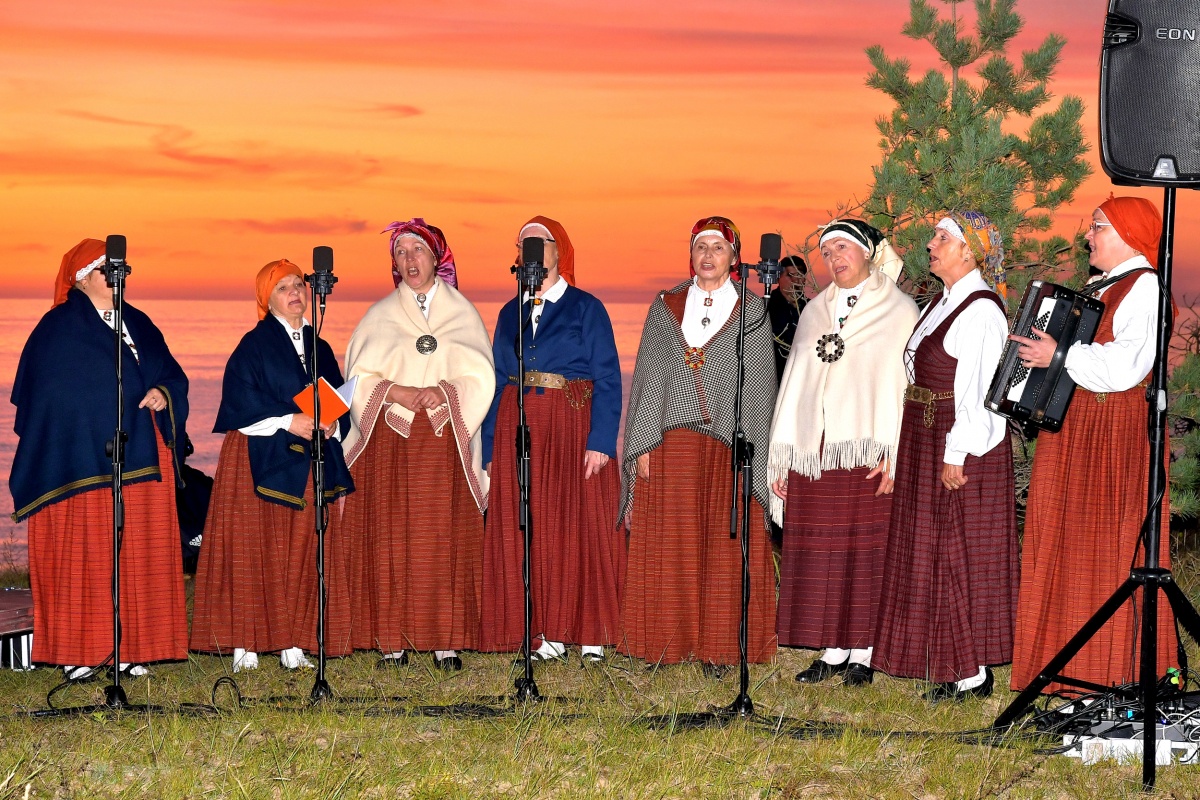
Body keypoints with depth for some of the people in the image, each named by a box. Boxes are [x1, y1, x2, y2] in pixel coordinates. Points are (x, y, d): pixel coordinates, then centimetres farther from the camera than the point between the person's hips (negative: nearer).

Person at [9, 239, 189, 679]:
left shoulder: (138, 325, 17)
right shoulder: (58, 329, -1)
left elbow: (171, 373, 17)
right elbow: (43, 396, -5)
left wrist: (163, 393, -6)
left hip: (140, 458, 6)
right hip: (84, 458, -6)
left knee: (139, 556, 3)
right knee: (83, 555, -6)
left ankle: (132, 647, 8)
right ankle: (76, 653, -2)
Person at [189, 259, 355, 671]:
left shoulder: (320, 348, 16)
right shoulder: (254, 345, -1)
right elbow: (241, 401, -11)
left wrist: (331, 424, -6)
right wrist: (289, 421, -18)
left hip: (308, 463, 5)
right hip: (260, 460, -5)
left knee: (302, 555, 2)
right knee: (252, 551, -6)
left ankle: (292, 644, 6)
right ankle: (244, 643, -5)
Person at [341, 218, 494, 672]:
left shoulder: (462, 313, 10)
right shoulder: (379, 317, 12)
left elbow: (479, 377, 3)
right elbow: (360, 378, 6)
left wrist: (442, 391, -14)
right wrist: (395, 391, -12)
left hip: (445, 443, -1)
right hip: (390, 440, 1)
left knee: (445, 540, -5)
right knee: (390, 540, -5)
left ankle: (447, 643, -4)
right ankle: (394, 642, -3)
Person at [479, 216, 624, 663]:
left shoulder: (586, 309, 2)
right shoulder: (510, 314, 15)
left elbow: (608, 379, -4)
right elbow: (498, 383, 12)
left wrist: (601, 441, -15)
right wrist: (490, 450, 5)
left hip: (573, 427, -4)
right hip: (518, 432, 4)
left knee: (581, 526, -4)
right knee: (527, 533, 1)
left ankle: (589, 633, 2)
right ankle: (546, 633, 7)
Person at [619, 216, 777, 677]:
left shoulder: (752, 313, 5)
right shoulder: (665, 309, 9)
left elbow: (760, 387, 3)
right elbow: (649, 379, 7)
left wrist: (752, 454, -4)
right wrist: (643, 445, -1)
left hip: (729, 445, -1)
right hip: (670, 444, 2)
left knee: (725, 548, -1)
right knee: (668, 547, 2)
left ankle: (718, 648, 4)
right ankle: (667, 644, 8)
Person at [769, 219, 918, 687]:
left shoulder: (899, 311, 4)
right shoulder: (814, 312, 17)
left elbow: (908, 383, -4)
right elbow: (794, 382, 15)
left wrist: (894, 453, -14)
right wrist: (781, 455, 9)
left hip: (865, 452, -4)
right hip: (812, 453, 4)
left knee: (865, 551, -2)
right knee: (819, 553, 3)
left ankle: (862, 655, 3)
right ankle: (832, 652, 8)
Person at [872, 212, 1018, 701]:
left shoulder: (981, 309, -15)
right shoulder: (941, 304, 14)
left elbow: (976, 388, -20)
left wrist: (956, 454, -22)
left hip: (963, 447, -10)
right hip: (925, 442, 10)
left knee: (962, 552, -4)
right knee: (931, 551, 12)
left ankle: (975, 673, 2)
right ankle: (951, 665, 19)